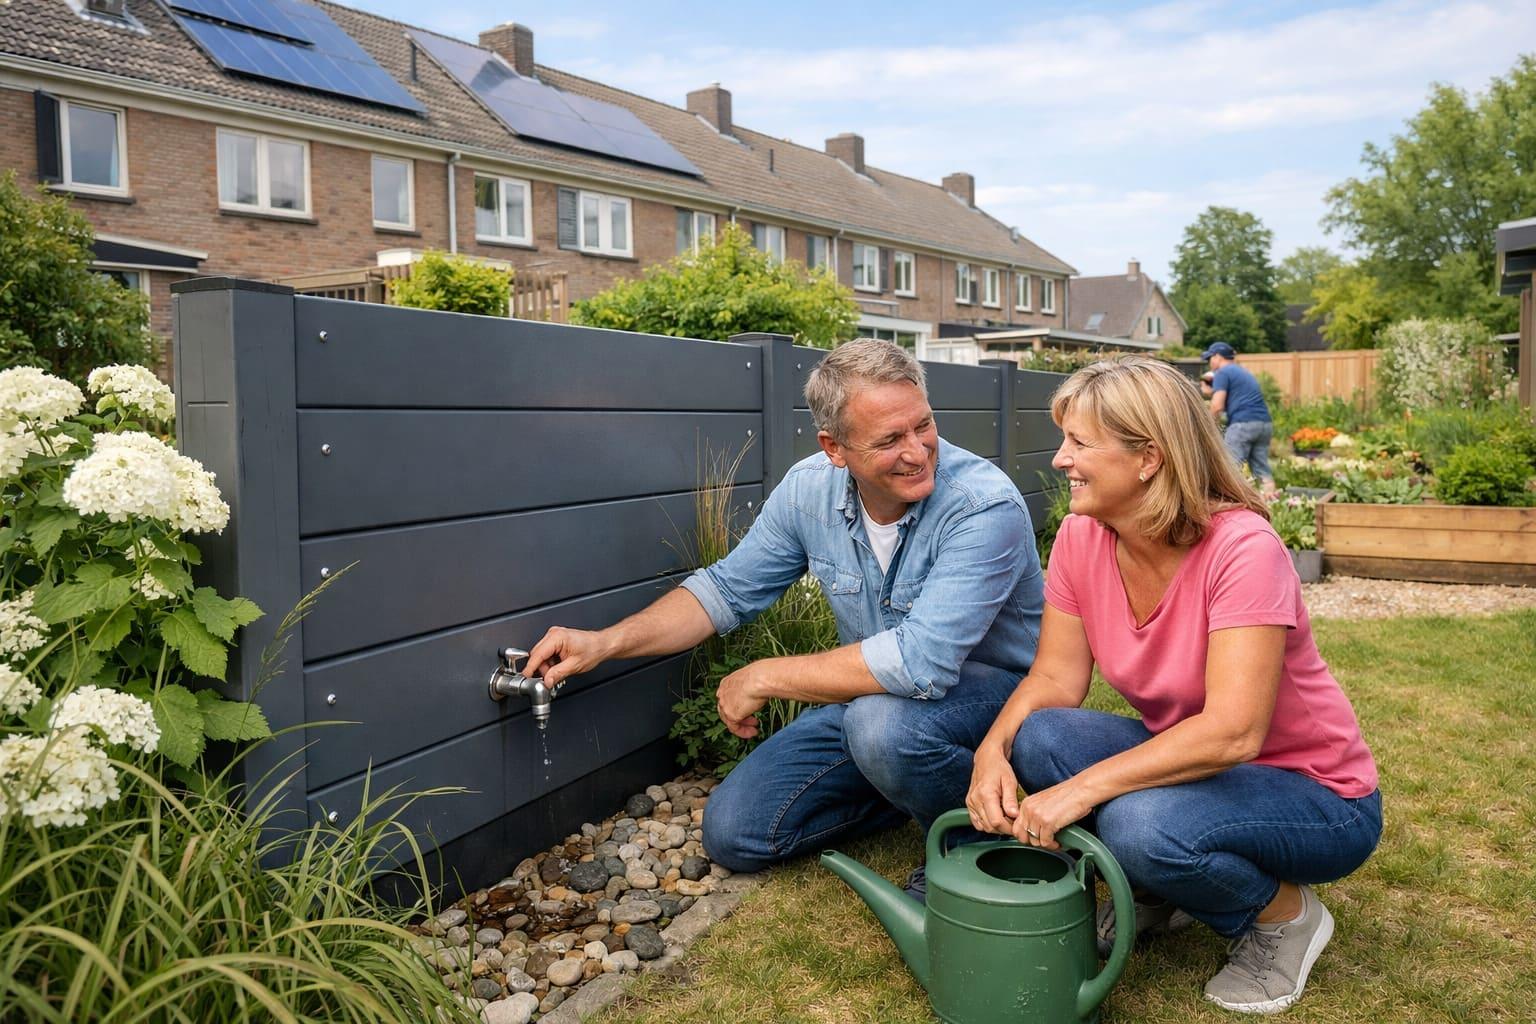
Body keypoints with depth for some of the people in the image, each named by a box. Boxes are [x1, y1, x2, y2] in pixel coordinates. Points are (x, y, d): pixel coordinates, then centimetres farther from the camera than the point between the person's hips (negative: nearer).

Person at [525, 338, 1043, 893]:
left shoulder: (985, 507, -29)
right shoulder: (810, 489, -10)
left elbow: (919, 661, -37)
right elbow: (730, 587, 2)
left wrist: (763, 678, -27)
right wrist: (605, 643, -10)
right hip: (869, 692, 6)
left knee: (883, 720, -39)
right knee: (732, 832, 1)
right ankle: (918, 779, 15)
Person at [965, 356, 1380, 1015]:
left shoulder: (1242, 549, -28)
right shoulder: (1081, 539, -10)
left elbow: (1231, 732, -34)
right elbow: (1054, 680, -7)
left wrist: (1080, 789, -36)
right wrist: (994, 748, -26)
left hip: (1316, 794, -5)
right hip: (1185, 762, 5)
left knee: (1139, 822, -34)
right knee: (1039, 738, -21)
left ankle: (1285, 915, 1)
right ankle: (1155, 896, 6)